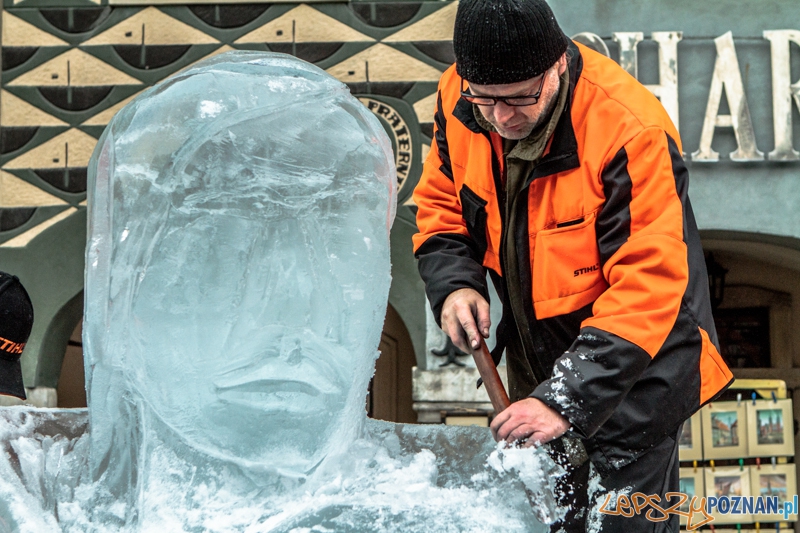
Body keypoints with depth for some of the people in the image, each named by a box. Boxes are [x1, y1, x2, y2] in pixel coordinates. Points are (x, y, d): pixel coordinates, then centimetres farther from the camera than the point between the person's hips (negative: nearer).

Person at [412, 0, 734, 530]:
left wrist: (567, 400, -36)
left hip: (633, 370, -6)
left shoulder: (631, 131, -31)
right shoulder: (459, 99, -12)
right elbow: (441, 203, 6)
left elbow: (648, 289, -32)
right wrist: (455, 284, -13)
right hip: (538, 367, 6)